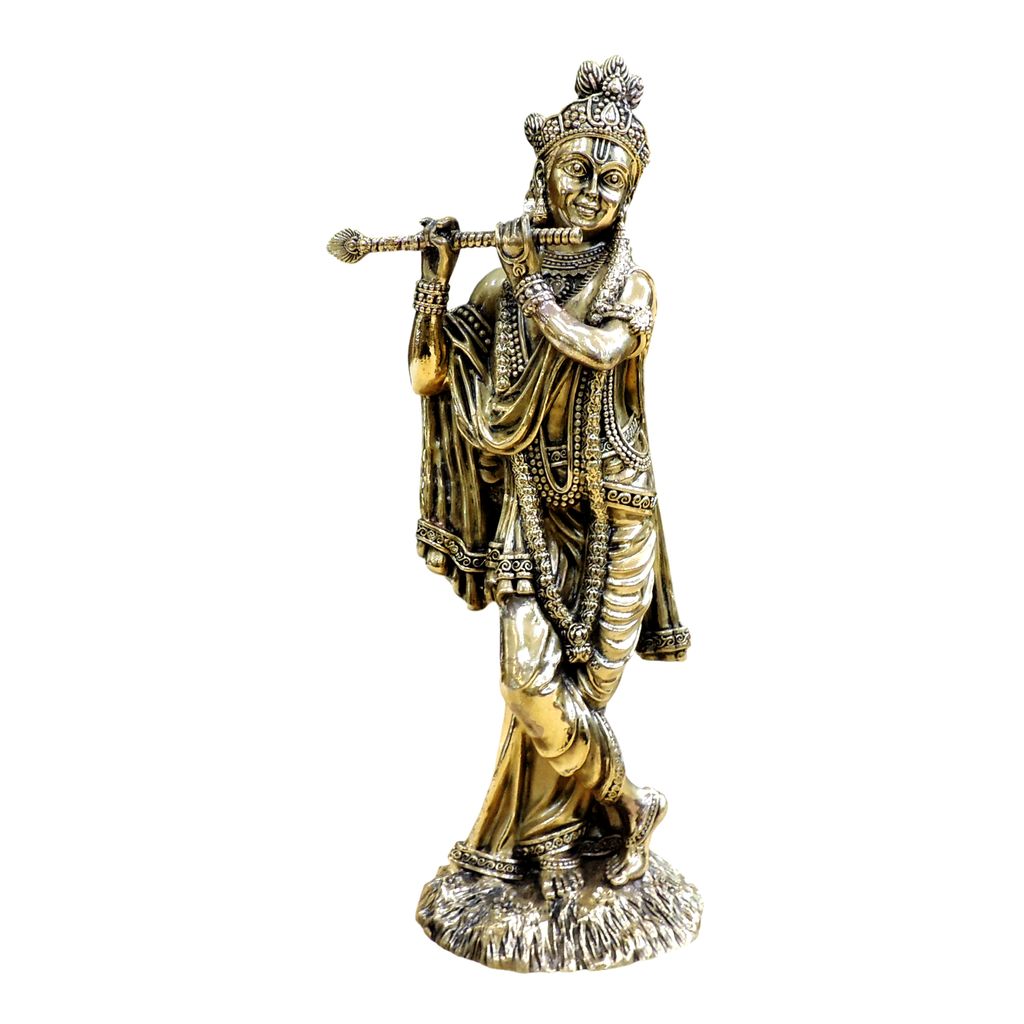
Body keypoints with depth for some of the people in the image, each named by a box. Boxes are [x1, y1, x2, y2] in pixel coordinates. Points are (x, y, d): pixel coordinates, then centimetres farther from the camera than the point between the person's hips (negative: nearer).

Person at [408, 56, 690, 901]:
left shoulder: (632, 284, 0)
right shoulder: (503, 283, 4)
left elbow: (600, 346, -21)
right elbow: (433, 377, -3)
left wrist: (529, 285, -21)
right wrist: (436, 282, -13)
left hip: (610, 511, -1)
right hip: (531, 506, 2)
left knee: (574, 680, 2)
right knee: (533, 676, -6)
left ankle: (544, 835, 25)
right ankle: (630, 808, 18)